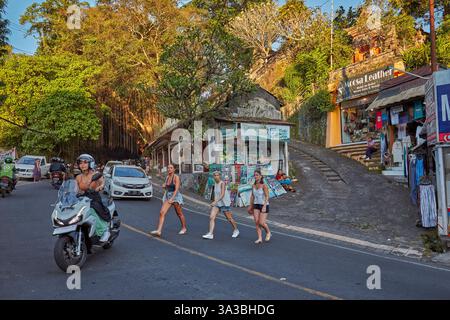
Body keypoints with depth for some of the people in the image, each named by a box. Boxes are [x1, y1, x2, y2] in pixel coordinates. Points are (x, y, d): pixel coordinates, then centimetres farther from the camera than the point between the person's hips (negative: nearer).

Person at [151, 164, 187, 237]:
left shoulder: (176, 177, -11)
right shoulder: (167, 177, 8)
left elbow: (176, 189, -19)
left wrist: (172, 199, -26)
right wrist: (164, 186, -1)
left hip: (176, 196, -6)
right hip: (167, 196, 6)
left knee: (179, 214, 8)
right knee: (162, 212, -9)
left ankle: (184, 228, 28)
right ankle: (158, 231, -12)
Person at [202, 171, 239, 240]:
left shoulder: (222, 183, -17)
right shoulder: (215, 184, 6)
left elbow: (222, 194, -28)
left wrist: (215, 201, -38)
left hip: (224, 203, -7)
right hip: (217, 204, 7)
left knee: (229, 218, 8)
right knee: (211, 217, -9)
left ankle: (236, 230, 32)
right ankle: (210, 234, -9)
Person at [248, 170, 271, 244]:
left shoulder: (264, 186, -13)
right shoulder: (253, 185, 5)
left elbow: (267, 196, -16)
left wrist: (264, 206, -23)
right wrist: (251, 206, 16)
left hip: (264, 205, -5)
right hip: (256, 205, 5)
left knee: (261, 223, -6)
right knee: (256, 222, -2)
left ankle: (268, 233, 23)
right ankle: (260, 238, 6)